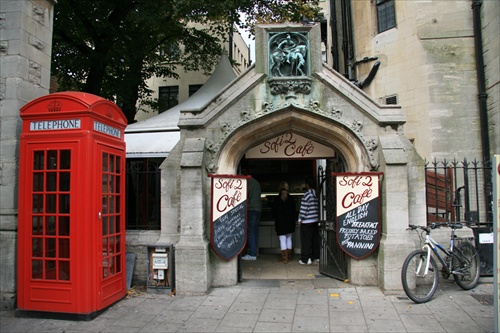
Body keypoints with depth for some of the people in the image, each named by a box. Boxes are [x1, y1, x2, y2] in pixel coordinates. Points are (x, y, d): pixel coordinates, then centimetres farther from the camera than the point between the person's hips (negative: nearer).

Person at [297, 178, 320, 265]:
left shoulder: (307, 194, -13)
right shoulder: (316, 194, 9)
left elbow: (304, 208, -15)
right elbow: (318, 207, 13)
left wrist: (300, 219, -9)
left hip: (306, 221, -8)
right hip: (315, 220, 8)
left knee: (306, 240, -2)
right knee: (315, 239, 13)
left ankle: (306, 259, 0)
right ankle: (316, 257, 19)